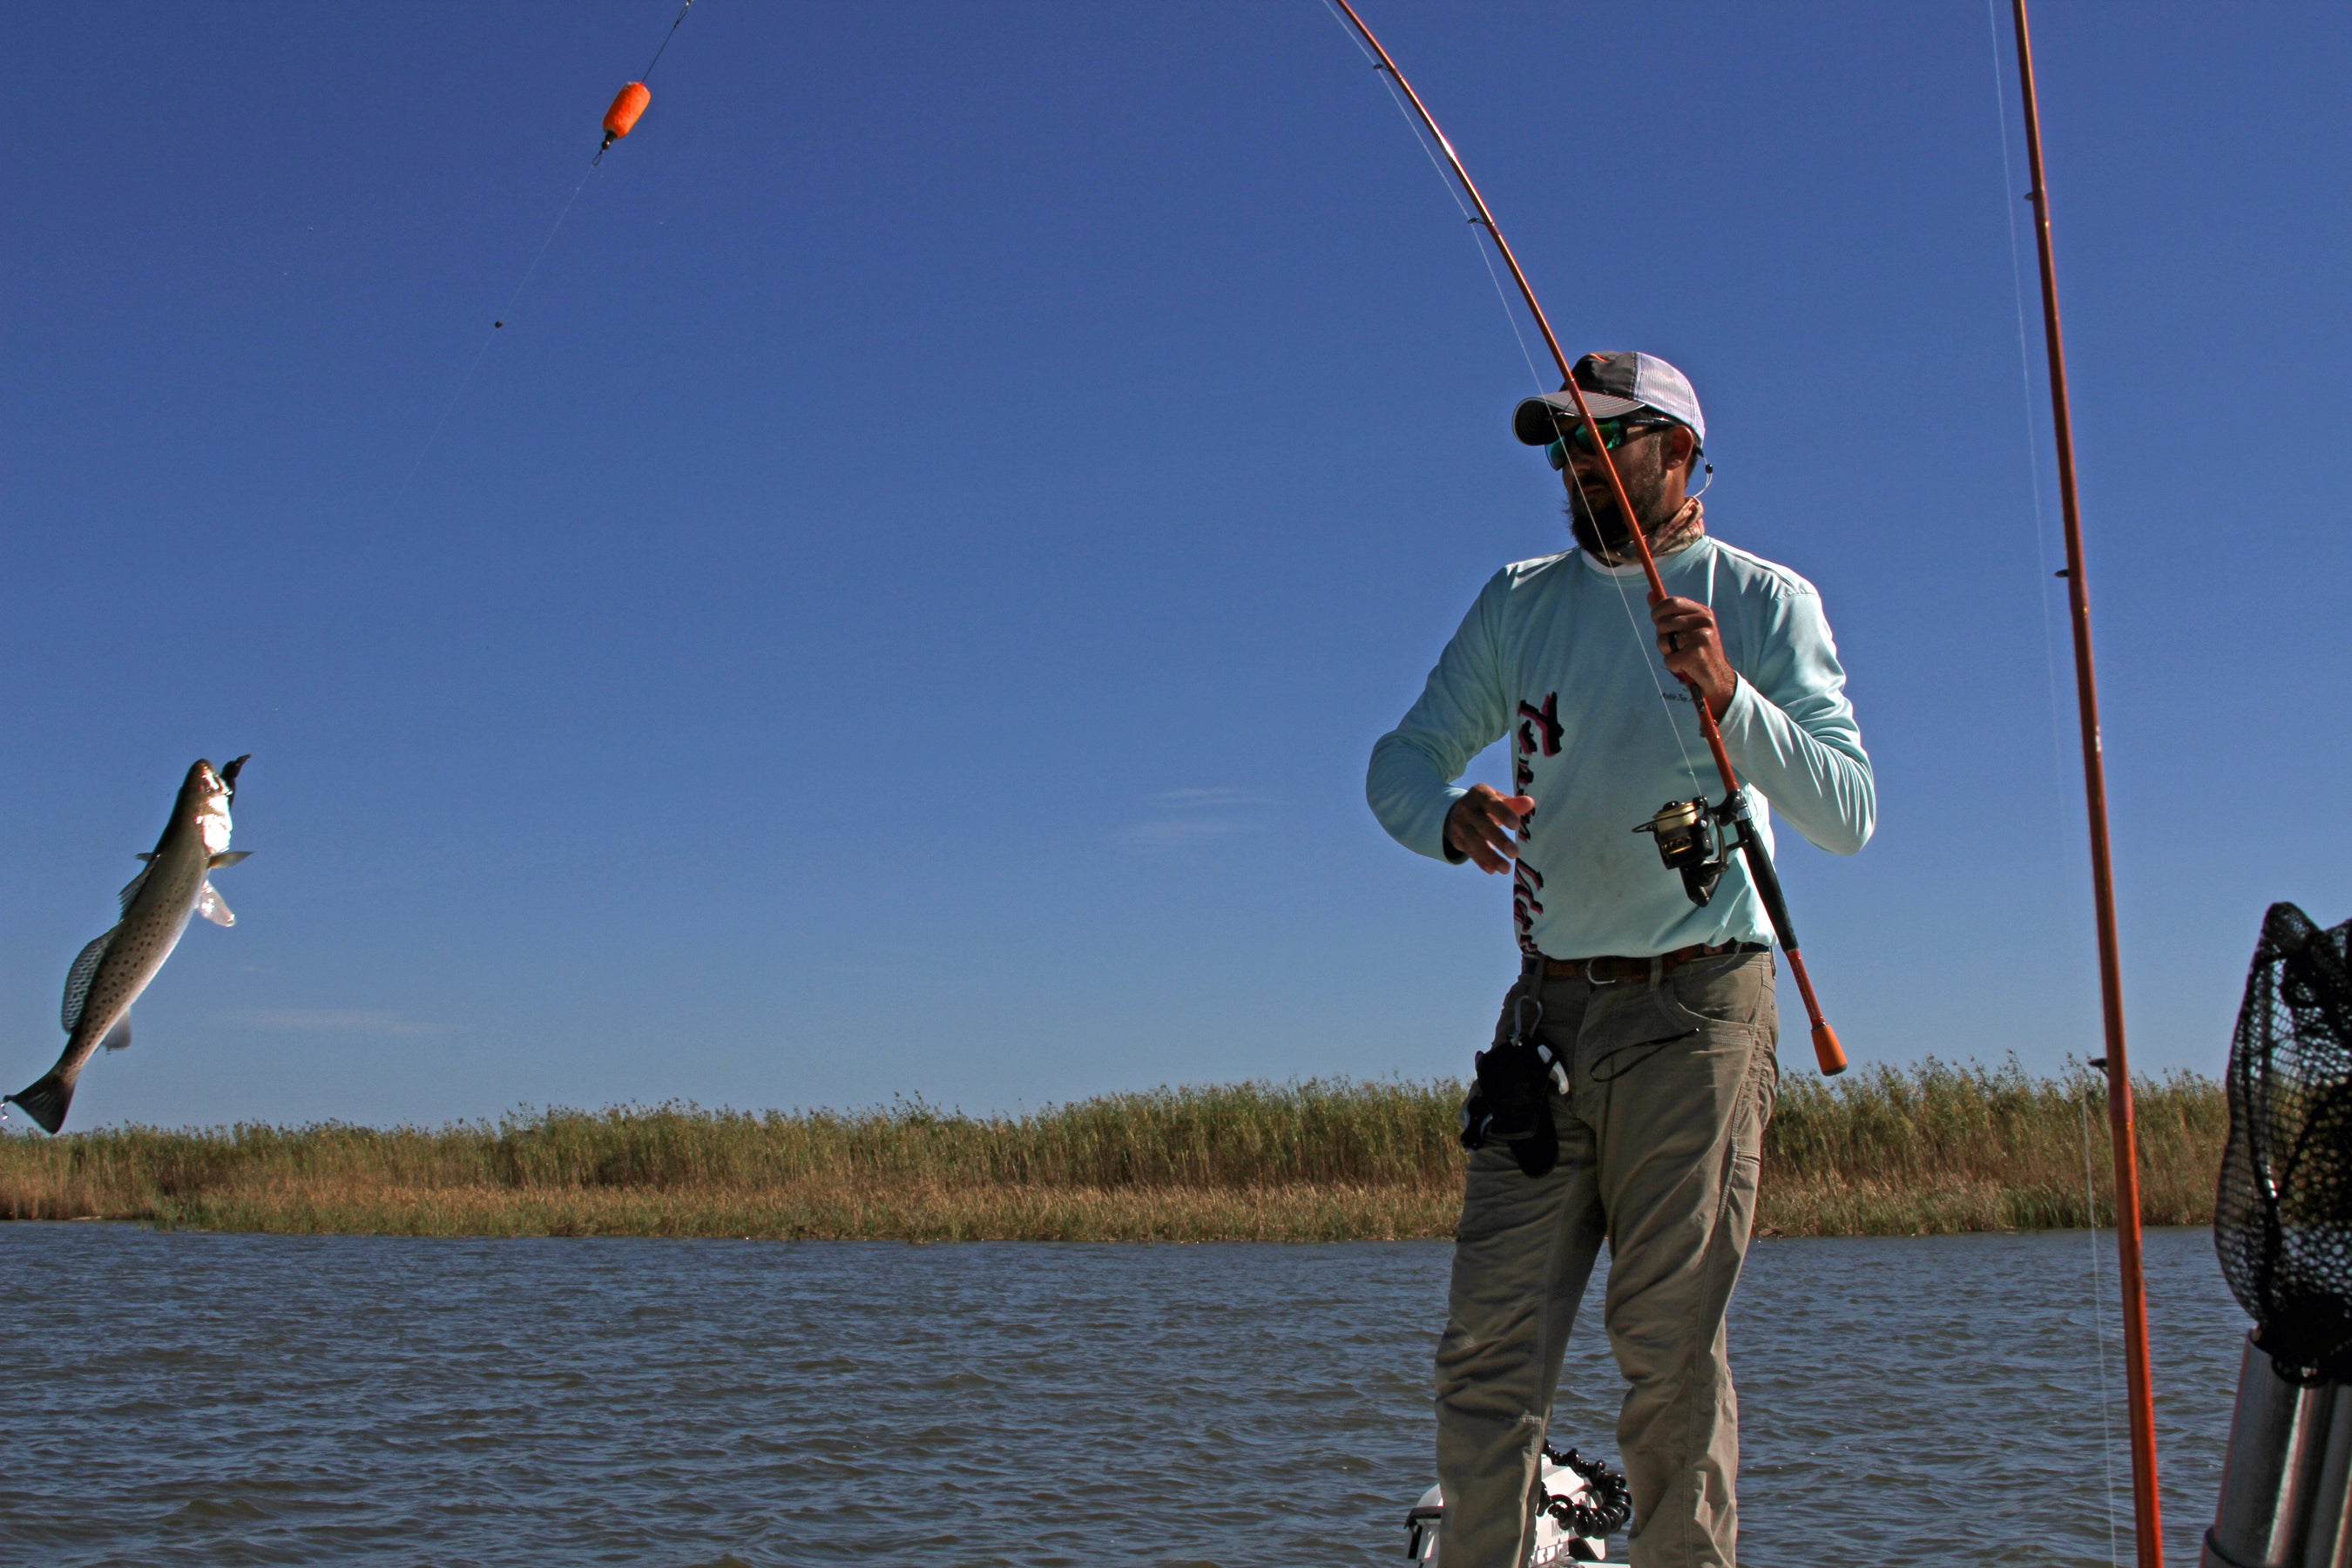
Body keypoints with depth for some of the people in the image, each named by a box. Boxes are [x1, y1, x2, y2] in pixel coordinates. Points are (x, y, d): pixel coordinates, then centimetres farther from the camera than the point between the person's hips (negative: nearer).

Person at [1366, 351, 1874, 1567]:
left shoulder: (1766, 602, 4)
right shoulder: (1520, 603, 15)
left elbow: (1849, 812, -5)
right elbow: (1402, 760, 12)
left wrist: (1727, 695, -21)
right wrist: (1449, 819, -11)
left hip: (1696, 1010, -3)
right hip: (1547, 1013, 3)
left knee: (1672, 1349, -4)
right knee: (1489, 1343, -2)